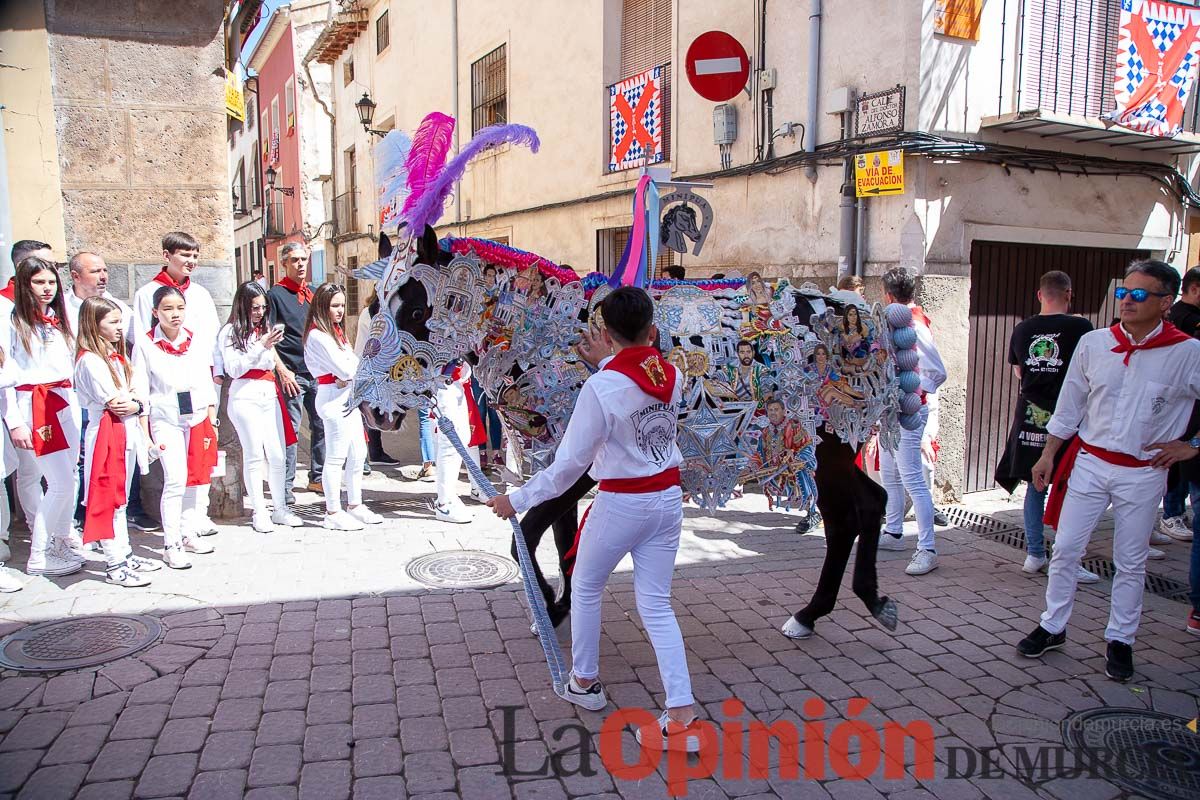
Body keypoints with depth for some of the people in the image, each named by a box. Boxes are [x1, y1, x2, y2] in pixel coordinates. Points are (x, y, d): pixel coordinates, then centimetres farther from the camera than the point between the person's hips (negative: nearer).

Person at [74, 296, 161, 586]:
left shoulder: (117, 357, 15)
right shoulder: (89, 361, -13)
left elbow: (136, 394, 12)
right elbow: (113, 402, -18)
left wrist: (136, 404, -8)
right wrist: (134, 400, 0)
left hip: (127, 433, 9)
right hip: (106, 434, -9)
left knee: (120, 498, 16)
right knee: (108, 500, -2)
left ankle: (125, 554, 25)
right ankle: (115, 566, 3)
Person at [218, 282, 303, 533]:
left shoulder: (265, 328, 17)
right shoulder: (230, 332, 2)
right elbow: (234, 369, -5)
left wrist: (270, 346, -3)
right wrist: (261, 346, -10)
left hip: (269, 394, 4)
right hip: (245, 396, -4)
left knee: (277, 455, 1)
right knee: (254, 455, -4)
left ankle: (280, 509, 10)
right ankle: (259, 512, 3)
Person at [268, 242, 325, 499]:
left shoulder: (312, 293, 14)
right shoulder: (276, 294, -4)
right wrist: (282, 370, -15)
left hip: (317, 372, 6)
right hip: (291, 374, -6)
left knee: (321, 426, 11)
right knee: (290, 430, -4)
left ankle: (317, 477, 24)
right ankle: (285, 486, 4)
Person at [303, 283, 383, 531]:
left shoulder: (336, 331, 17)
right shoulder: (318, 335, -13)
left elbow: (352, 365, 10)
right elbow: (346, 368, -19)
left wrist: (348, 376, -12)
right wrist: (360, 364, 1)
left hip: (348, 397, 9)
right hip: (333, 398, -9)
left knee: (357, 454, 13)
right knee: (336, 456, -4)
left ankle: (355, 505, 24)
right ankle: (333, 513, 5)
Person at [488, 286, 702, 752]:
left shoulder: (600, 387, -20)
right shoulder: (673, 376, -4)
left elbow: (569, 464, -18)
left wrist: (517, 500, -8)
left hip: (620, 504, -5)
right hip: (668, 499, 5)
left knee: (585, 589, 21)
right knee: (657, 606, 11)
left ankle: (584, 682, 36)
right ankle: (682, 718, 7)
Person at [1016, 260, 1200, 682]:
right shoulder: (1093, 343, -2)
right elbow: (1069, 406, 6)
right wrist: (1047, 455, 7)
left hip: (1143, 473, -2)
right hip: (1089, 462, 2)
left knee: (1131, 562, 10)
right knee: (1066, 549, 6)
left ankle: (1120, 640, 26)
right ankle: (1052, 627, 21)